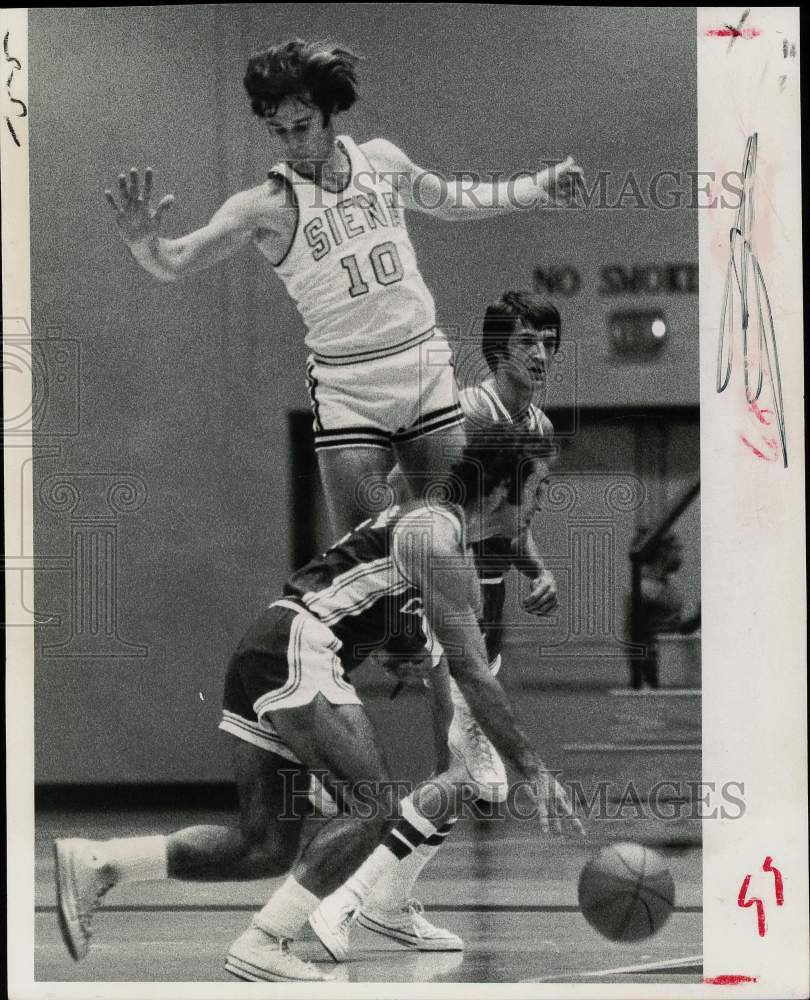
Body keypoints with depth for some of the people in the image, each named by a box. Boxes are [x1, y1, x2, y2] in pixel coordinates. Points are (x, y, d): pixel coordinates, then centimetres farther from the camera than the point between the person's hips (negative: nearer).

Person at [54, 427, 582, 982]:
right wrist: (534, 770, -11)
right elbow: (473, 674, -14)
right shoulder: (436, 541, -11)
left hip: (265, 654, 10)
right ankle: (260, 946, -15)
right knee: (373, 804, -13)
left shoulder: (438, 528, 21)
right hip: (295, 650, -10)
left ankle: (95, 863, 6)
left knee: (267, 846, 7)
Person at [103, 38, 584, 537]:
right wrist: (145, 243, -39)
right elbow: (174, 264, -18)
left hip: (427, 370, 4)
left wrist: (538, 187, 20)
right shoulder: (267, 205, -11)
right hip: (347, 390, -4)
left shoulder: (380, 159, 3)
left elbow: (454, 202, 23)